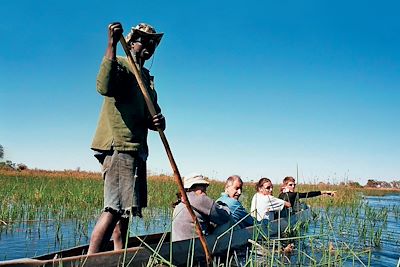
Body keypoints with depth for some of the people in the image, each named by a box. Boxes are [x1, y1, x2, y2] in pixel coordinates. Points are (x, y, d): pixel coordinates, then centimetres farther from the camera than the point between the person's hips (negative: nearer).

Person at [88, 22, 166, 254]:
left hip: (135, 149, 9)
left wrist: (159, 122, -4)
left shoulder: (147, 77, 26)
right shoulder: (121, 65, 0)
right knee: (115, 208, -17)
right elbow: (104, 87, -24)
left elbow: (152, 113, 21)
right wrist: (112, 44, -27)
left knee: (125, 208, 13)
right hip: (119, 146, -9)